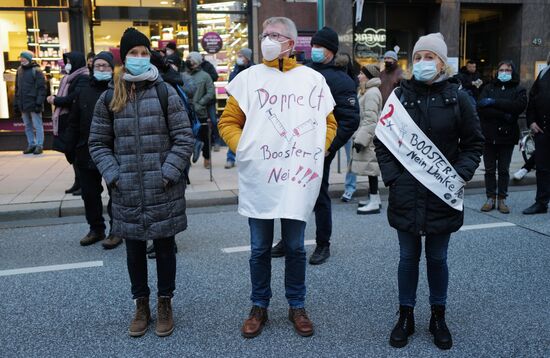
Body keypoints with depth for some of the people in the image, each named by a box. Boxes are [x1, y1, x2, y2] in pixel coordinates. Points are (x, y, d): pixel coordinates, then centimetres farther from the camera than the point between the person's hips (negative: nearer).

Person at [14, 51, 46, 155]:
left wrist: (39, 103, -18)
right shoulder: (19, 70, 13)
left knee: (37, 125, 0)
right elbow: (17, 88, 17)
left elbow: (41, 88, -12)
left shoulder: (36, 71, -7)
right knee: (28, 126, 13)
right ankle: (31, 144, 21)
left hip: (33, 104, -7)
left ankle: (39, 145, 6)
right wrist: (16, 103, 12)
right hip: (23, 105, 7)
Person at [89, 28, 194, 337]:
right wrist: (113, 176, -4)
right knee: (135, 249, 13)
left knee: (165, 247, 10)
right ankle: (141, 305, 30)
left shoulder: (166, 93, -2)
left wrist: (167, 174, -12)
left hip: (164, 192, -2)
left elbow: (184, 138, -4)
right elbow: (98, 143, 9)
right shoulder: (110, 98, 4)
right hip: (127, 193, 2)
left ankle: (165, 304, 27)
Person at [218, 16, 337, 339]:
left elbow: (328, 123, 13)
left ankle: (297, 306, 29)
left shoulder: (313, 79, 5)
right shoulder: (249, 78, 3)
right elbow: (228, 122, 6)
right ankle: (260, 307, 27)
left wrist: (318, 151, -2)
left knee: (295, 247, 11)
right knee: (260, 249, 10)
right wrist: (243, 149, -9)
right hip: (258, 178, 0)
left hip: (298, 178, 0)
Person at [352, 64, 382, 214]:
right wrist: (358, 137, 20)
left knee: (371, 168, -7)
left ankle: (374, 203, -2)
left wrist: (361, 139, -21)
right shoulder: (367, 91, 17)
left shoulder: (372, 93, -14)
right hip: (368, 137, 10)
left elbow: (370, 120, -20)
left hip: (370, 139, -10)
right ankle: (375, 198, 24)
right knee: (371, 169, 15)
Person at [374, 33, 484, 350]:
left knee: (437, 258, 12)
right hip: (406, 193, 1)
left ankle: (438, 317, 30)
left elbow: (474, 143, 5)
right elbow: (382, 140, 5)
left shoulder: (457, 97, 0)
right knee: (409, 256, 10)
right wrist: (391, 177, -5)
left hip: (442, 194, 0)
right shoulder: (401, 95, 2)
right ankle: (406, 315, 26)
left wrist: (460, 175, -8)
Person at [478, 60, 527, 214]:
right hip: (489, 134, 1)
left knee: (504, 170, 6)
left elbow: (519, 106, -15)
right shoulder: (489, 88, 8)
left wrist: (494, 102, -17)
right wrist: (503, 115, -18)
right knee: (489, 169, 5)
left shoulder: (518, 90, 6)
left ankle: (502, 199, 13)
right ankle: (491, 198, 13)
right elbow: (481, 108, -9)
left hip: (507, 135, -1)